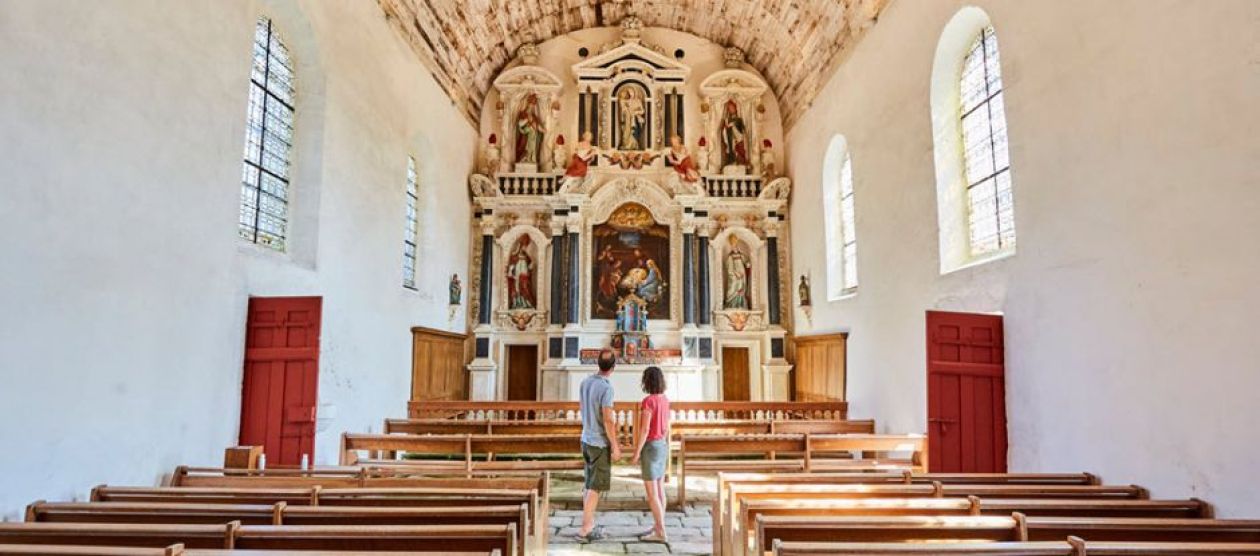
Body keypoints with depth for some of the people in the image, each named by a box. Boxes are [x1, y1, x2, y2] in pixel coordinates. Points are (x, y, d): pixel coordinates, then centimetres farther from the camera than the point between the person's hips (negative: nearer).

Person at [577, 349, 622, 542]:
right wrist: (615, 446, -14)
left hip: (586, 439, 8)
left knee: (590, 484, 15)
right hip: (600, 443, -8)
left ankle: (590, 525, 23)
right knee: (596, 487, 0)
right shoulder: (606, 388, -22)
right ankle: (585, 530, 3)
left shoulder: (585, 382, 3)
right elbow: (608, 420, -22)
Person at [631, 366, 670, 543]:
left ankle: (660, 533, 1)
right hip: (661, 447, 9)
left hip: (650, 448, -9)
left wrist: (636, 453, -15)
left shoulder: (648, 401, -21)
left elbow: (645, 429, -22)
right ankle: (657, 527, 23)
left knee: (651, 493, -2)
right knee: (659, 490, 15)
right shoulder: (665, 400, 5)